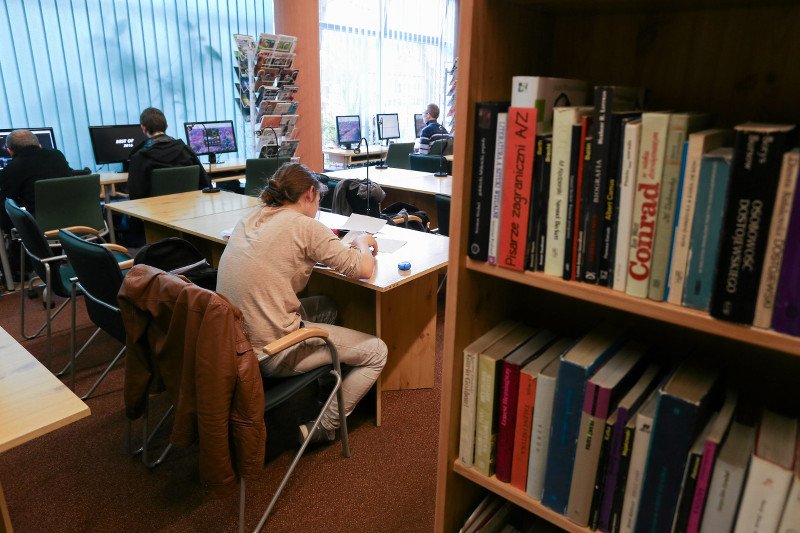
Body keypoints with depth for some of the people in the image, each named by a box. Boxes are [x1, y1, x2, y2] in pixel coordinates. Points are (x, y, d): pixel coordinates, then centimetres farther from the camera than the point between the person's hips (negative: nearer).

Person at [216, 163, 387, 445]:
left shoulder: (250, 219, 7)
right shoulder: (304, 225, -14)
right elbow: (363, 269, -12)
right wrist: (362, 242, 9)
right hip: (271, 353, -8)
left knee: (326, 307, 29)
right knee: (377, 352, 6)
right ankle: (322, 428, 13)